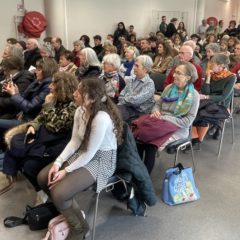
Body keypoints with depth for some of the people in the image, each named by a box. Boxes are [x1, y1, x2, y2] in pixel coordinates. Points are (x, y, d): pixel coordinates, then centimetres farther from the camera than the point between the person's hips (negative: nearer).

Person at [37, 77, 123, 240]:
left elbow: (90, 153, -24)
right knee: (43, 178, 2)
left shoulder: (101, 118, -30)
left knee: (58, 192, -21)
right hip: (83, 153, 9)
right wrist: (58, 162, -9)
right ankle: (67, 210, 25)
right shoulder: (81, 110, -3)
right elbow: (75, 141, 1)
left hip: (101, 160, -8)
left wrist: (66, 171, -18)